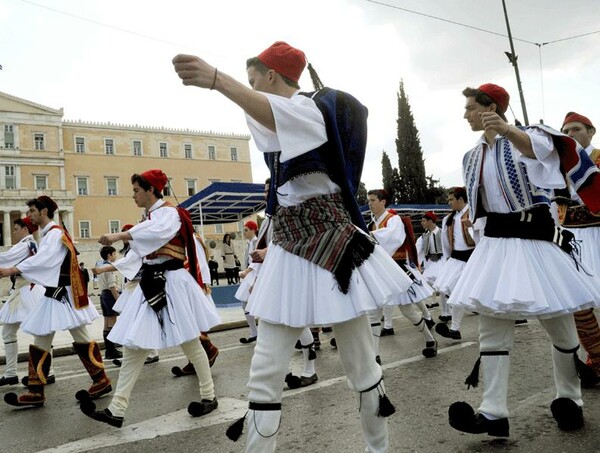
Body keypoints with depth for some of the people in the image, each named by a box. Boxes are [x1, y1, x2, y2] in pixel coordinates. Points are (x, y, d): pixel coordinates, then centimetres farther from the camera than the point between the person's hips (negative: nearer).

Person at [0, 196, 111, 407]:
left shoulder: (55, 234, -13)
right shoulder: (48, 235, 15)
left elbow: (42, 260, -24)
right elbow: (45, 263, 16)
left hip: (63, 294, -10)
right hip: (55, 293, 10)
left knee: (80, 338, 0)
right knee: (41, 341, 9)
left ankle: (101, 381, 12)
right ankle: (36, 392, 15)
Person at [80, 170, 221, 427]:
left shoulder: (169, 213, -10)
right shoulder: (150, 217, 18)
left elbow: (157, 232, -33)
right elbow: (138, 253, 24)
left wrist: (119, 236, -37)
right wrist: (110, 267, 23)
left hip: (171, 284, -9)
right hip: (151, 285, 9)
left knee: (190, 344, 3)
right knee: (133, 347, 4)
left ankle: (209, 396, 20)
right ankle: (116, 410, 8)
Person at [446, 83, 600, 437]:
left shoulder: (527, 137, -7)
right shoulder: (472, 157, 12)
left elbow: (548, 150, -31)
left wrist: (509, 131, -48)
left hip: (535, 236, -5)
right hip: (495, 240, 6)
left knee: (558, 323, 7)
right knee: (491, 326, -2)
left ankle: (569, 399, 28)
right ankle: (494, 413, 0)